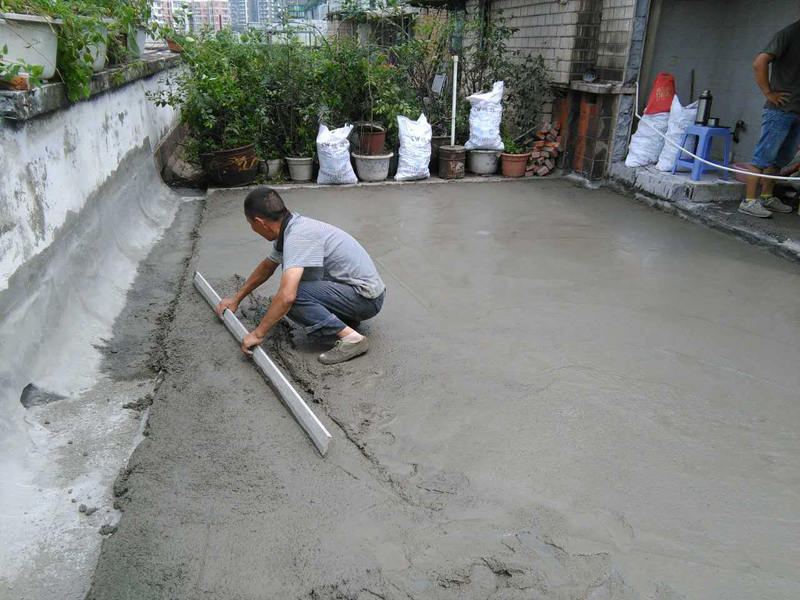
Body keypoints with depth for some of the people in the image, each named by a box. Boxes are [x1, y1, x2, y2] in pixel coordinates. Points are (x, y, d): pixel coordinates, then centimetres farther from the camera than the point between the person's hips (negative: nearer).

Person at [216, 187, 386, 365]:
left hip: (366, 298, -10)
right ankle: (347, 318, 13)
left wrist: (257, 334, -22)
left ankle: (350, 337, -17)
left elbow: (287, 296, -33)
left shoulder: (297, 236, -25)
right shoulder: (289, 229, 5)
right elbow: (267, 267, 24)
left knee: (292, 294, -22)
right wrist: (237, 298, 29)